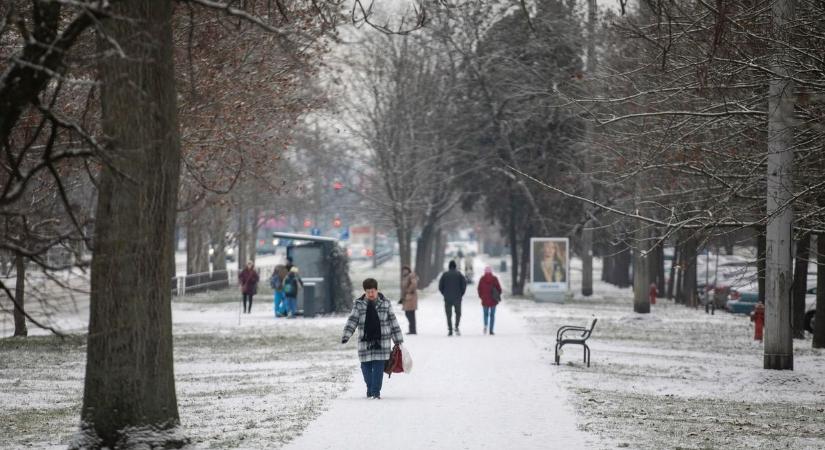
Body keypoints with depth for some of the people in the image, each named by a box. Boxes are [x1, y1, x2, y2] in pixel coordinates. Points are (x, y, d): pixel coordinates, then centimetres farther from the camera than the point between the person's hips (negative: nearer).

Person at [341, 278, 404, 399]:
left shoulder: (385, 303, 4)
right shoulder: (358, 304, 3)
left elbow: (393, 322, 8)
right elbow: (352, 321, 0)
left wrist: (398, 340, 8)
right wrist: (346, 336, -14)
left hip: (381, 341, -1)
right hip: (365, 341, 1)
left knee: (378, 367, -5)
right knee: (366, 367, 4)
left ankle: (376, 392, -1)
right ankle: (370, 390, 23)